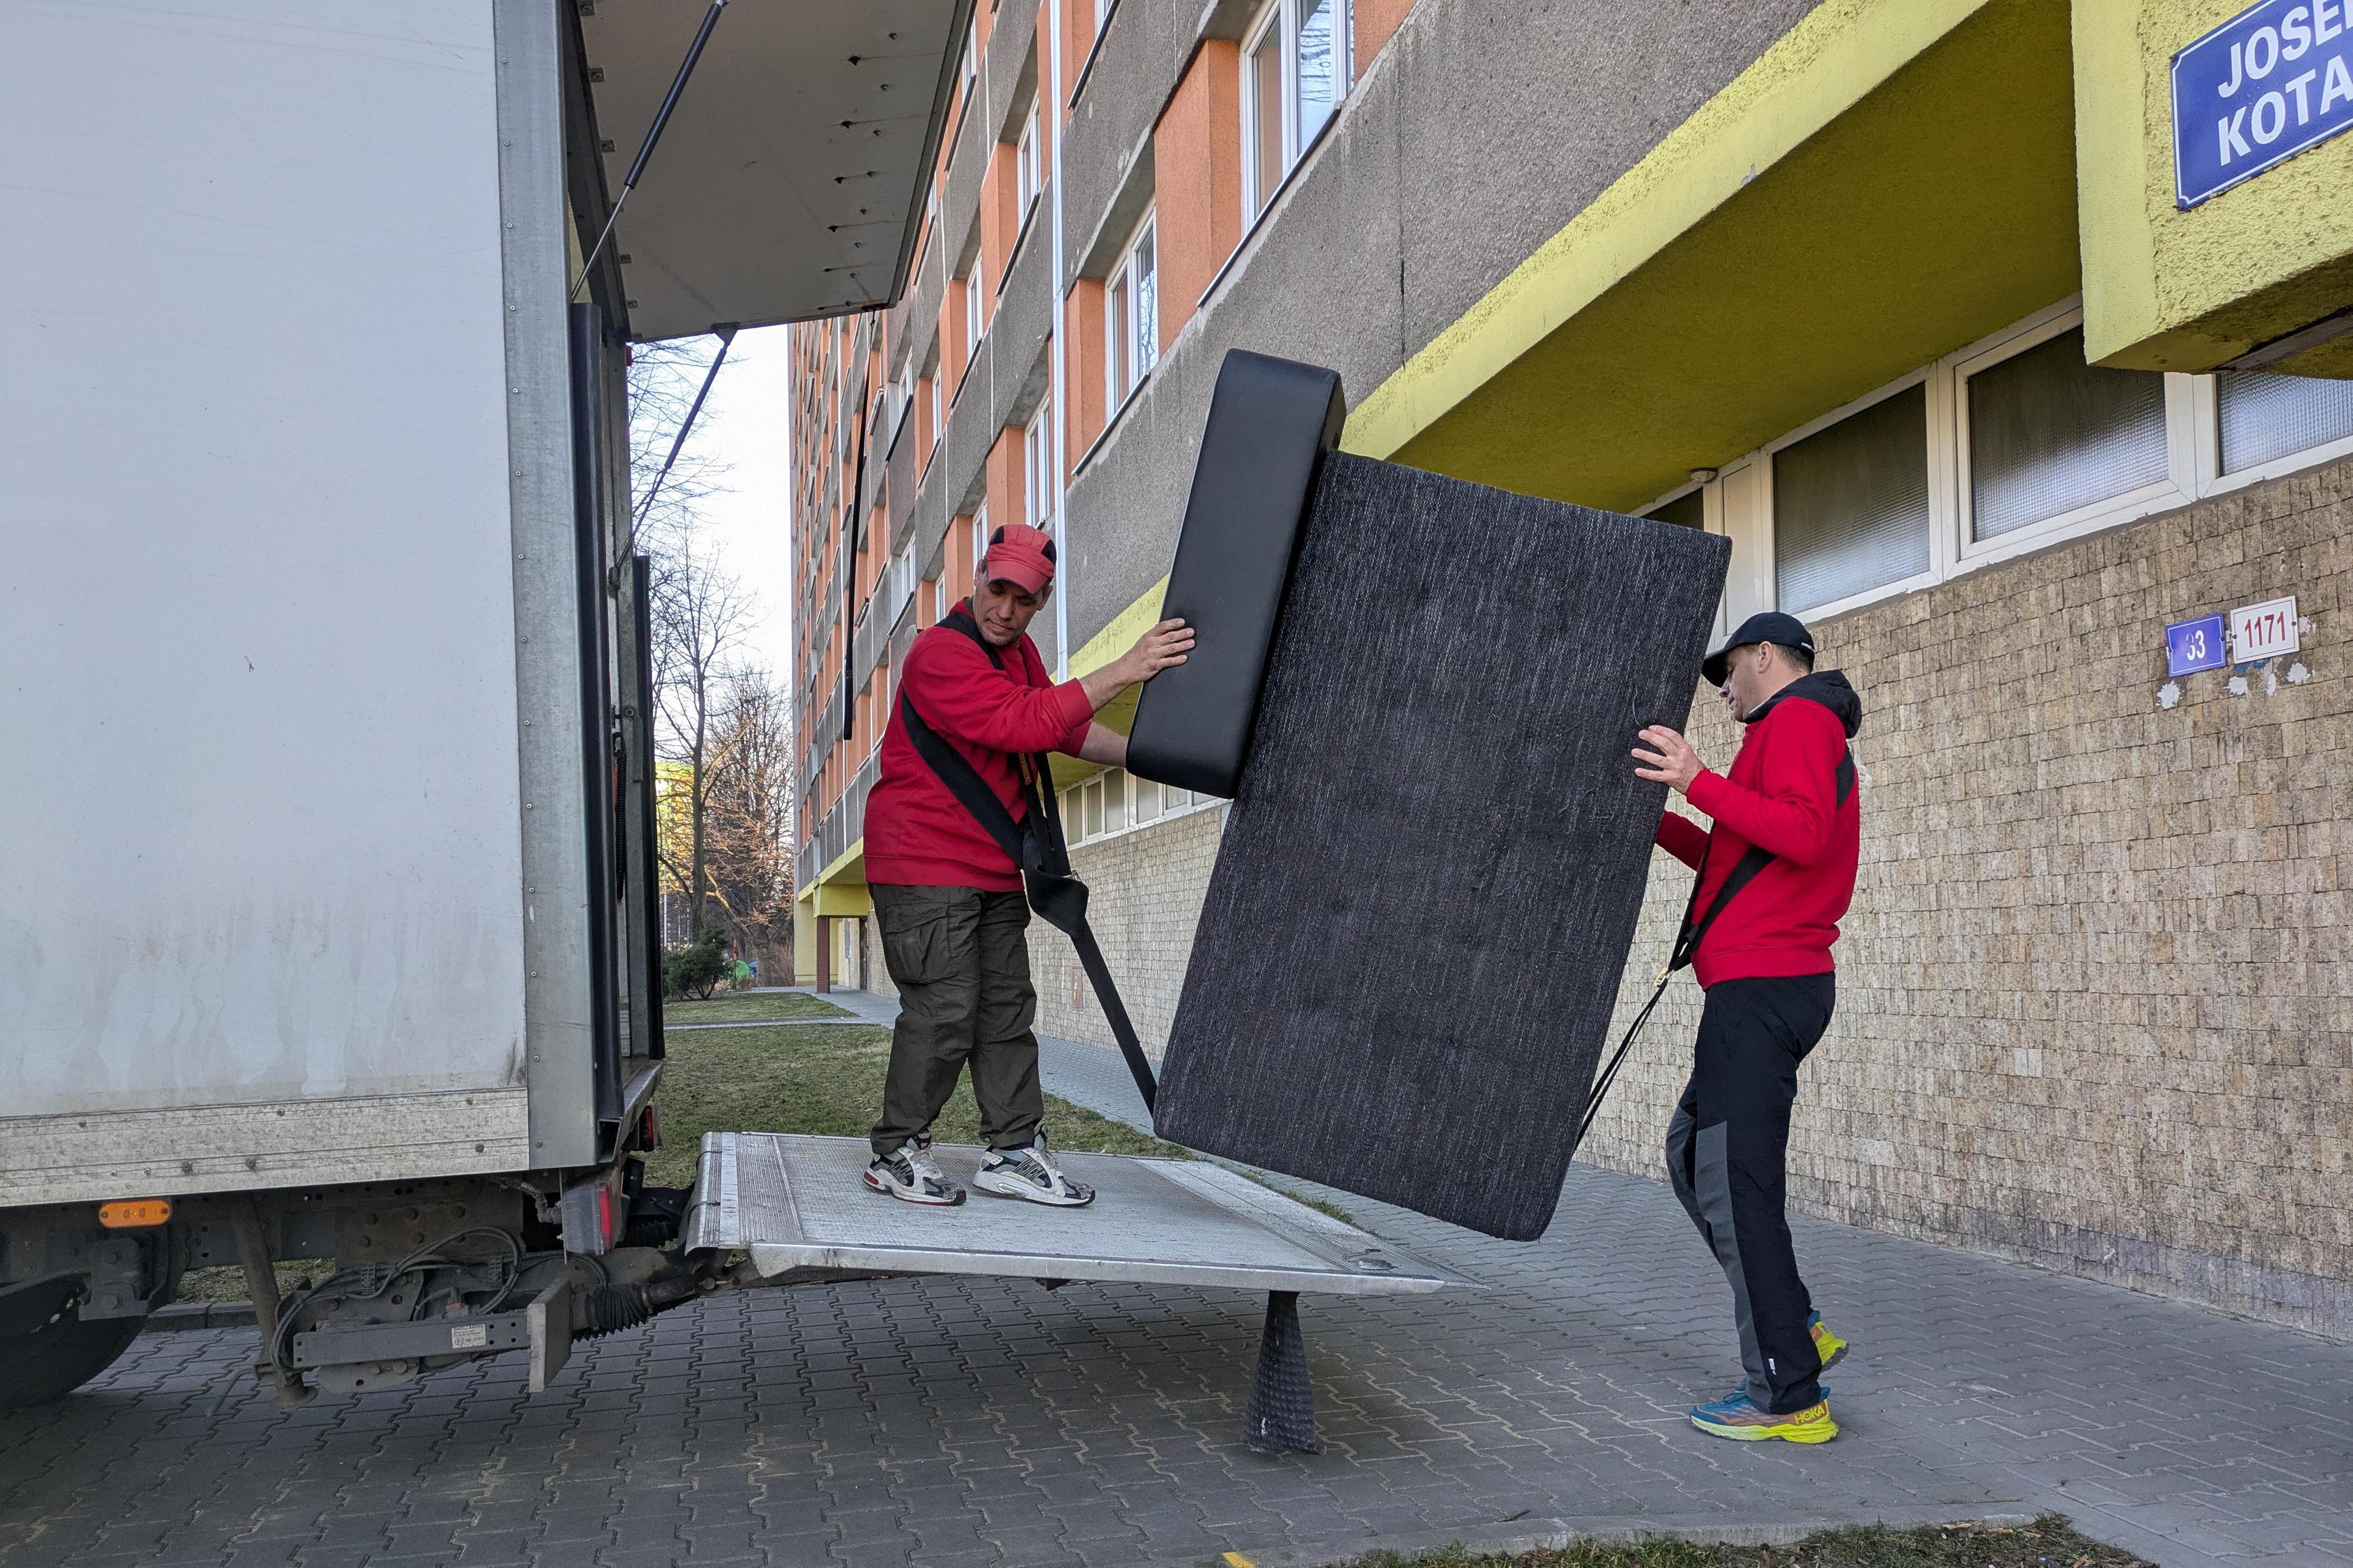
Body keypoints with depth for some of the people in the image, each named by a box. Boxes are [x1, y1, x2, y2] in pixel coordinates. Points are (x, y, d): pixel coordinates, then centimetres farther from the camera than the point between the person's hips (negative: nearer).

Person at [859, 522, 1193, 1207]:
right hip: (924, 863, -9)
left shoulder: (1018, 651, 12)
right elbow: (1024, 723, -31)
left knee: (1007, 1008, 8)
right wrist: (1122, 671, -32)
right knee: (944, 1010, -9)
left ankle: (1014, 1151, 14)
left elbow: (1065, 727, 20)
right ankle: (897, 1152, 5)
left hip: (993, 868, 9)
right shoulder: (942, 654, -19)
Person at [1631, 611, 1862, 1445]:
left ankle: (1789, 1398, -5)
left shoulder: (1797, 718, -5)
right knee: (1695, 1157, 16)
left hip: (1761, 987, -11)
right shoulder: (1803, 733, 28)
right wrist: (1665, 822, 24)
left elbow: (1804, 834, -23)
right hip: (1766, 987, 11)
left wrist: (1701, 781, -26)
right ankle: (1796, 1330, 17)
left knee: (1736, 1183, -9)